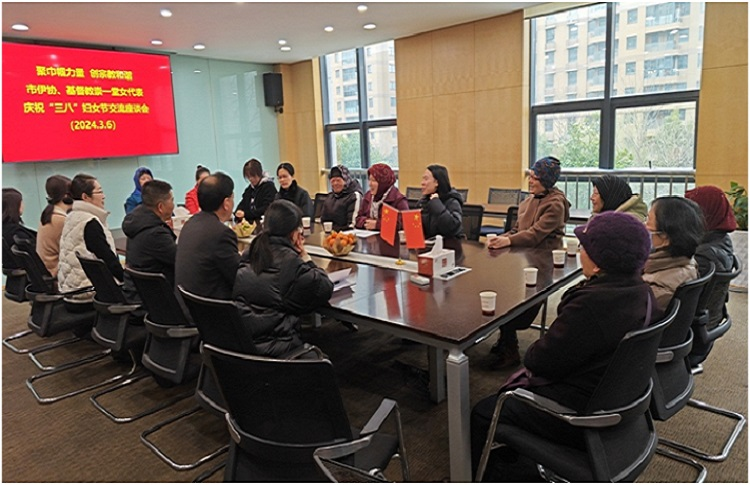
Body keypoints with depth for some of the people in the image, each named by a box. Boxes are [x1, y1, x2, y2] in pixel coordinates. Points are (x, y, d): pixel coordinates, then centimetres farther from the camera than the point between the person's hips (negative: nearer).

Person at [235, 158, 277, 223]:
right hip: (248, 223, 6)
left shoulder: (269, 187, -4)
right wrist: (238, 212, -6)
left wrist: (246, 214, -16)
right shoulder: (249, 189, 18)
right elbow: (242, 204, 17)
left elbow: (266, 209, -12)